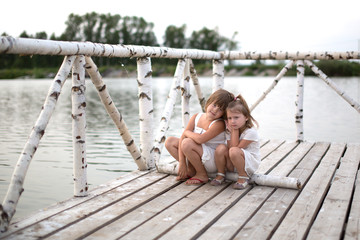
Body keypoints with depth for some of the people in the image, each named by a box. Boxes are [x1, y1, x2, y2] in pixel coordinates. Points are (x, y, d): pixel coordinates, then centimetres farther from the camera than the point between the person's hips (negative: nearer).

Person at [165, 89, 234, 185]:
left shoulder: (219, 124, -20)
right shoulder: (196, 117, -1)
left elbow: (200, 139, -35)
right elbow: (182, 137, -8)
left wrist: (187, 132, -14)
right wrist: (182, 163, -17)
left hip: (214, 162, -7)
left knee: (187, 143, -30)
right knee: (169, 141, 0)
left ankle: (202, 175, -9)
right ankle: (191, 171, 5)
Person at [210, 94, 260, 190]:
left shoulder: (251, 132, -19)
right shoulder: (230, 130, 1)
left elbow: (236, 147, -22)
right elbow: (230, 147, -11)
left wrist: (235, 131, -19)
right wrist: (232, 131, -15)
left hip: (251, 164, -6)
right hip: (233, 165, 6)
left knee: (234, 151, -35)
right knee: (221, 148, -22)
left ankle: (243, 177, -14)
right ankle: (220, 175, -2)